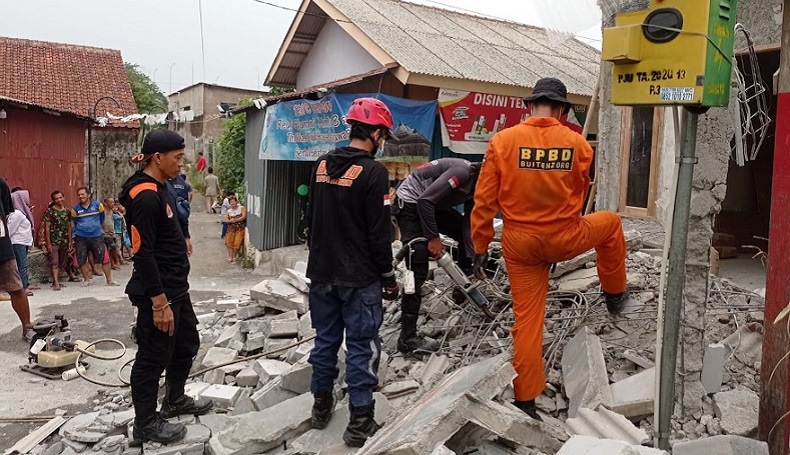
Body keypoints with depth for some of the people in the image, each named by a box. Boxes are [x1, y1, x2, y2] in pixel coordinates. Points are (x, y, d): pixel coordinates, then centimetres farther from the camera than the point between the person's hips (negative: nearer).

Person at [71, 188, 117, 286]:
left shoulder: (97, 205, -2)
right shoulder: (75, 209, 2)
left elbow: (102, 218, 16)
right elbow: (75, 223, 15)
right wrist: (76, 235, 14)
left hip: (96, 236, -1)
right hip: (81, 238, 1)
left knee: (104, 258, -3)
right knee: (81, 260, 3)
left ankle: (109, 280, 5)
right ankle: (86, 280, 18)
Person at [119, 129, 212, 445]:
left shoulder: (159, 188, 10)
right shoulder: (145, 196, -21)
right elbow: (143, 253, -24)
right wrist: (159, 302, -23)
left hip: (175, 287, 10)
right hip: (158, 292, -10)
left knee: (187, 344, 21)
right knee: (153, 356, 4)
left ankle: (175, 400, 40)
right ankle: (145, 424, 20)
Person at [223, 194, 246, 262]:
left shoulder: (242, 208, 5)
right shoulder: (228, 211, 18)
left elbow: (244, 217, -7)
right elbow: (226, 220, 7)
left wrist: (235, 220, -11)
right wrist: (230, 221, -14)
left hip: (240, 227, -4)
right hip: (231, 228, 4)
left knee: (237, 241, -19)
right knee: (229, 240, -18)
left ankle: (234, 256, -2)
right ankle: (230, 256, -12)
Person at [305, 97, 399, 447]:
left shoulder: (321, 165, 7)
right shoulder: (373, 171, -15)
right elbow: (378, 233, -15)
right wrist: (388, 277, -6)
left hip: (321, 273, 7)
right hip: (359, 278, -6)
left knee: (325, 339, 17)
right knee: (362, 346, 2)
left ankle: (321, 406, 29)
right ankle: (360, 422, 9)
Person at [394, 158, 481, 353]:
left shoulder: (476, 185, 4)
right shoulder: (462, 172, -24)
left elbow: (469, 225, 6)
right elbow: (424, 200, -27)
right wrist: (433, 237, -22)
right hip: (410, 203, -10)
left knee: (465, 231, 16)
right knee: (417, 272, -13)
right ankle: (408, 338, -10)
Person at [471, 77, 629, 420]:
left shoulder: (503, 141, -8)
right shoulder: (577, 143, -6)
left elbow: (484, 199, -7)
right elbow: (579, 194, 10)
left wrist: (480, 247, 2)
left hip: (519, 243, 1)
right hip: (564, 238, -1)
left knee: (527, 318, 11)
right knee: (610, 223, 30)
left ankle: (525, 401, 18)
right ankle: (615, 296, 46)